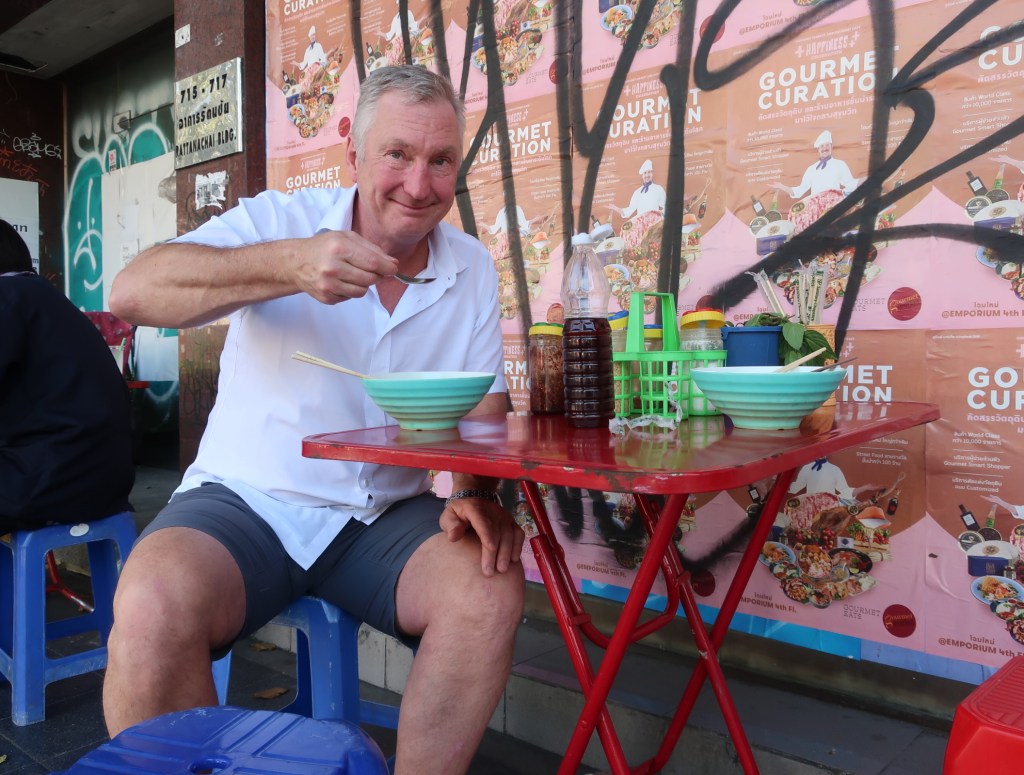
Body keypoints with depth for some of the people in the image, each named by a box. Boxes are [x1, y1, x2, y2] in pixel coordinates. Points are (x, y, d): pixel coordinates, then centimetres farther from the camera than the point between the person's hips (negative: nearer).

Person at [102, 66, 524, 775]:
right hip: (247, 502, -2)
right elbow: (132, 292, -18)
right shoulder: (282, 221, -4)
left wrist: (477, 493, -15)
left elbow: (483, 408, 6)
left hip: (387, 514, 3)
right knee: (154, 604, -30)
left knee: (493, 588, -23)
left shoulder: (472, 269, 6)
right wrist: (289, 264, -33)